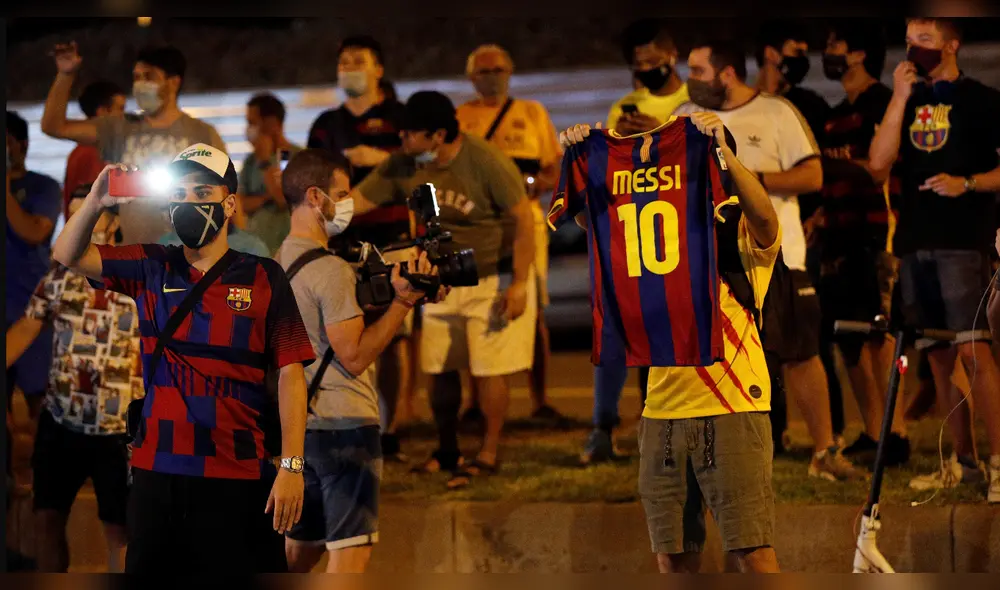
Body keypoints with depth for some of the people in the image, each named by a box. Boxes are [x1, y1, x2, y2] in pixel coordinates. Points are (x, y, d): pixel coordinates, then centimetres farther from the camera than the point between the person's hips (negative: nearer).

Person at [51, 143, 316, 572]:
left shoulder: (263, 278, 0)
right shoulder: (151, 270, 9)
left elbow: (290, 374, -3)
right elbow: (69, 255, 7)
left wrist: (291, 465, -11)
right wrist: (95, 203, -13)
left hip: (239, 478, -3)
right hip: (157, 472, 3)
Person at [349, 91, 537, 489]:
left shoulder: (486, 163, -23)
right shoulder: (403, 167, -8)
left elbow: (524, 220, -19)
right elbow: (357, 200, -5)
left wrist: (519, 283, -20)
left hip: (493, 278, -6)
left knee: (489, 369, -5)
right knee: (440, 368, 10)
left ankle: (489, 453, 8)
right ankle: (447, 451, 26)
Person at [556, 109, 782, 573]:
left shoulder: (745, 234, 1)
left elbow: (763, 215, -21)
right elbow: (590, 215, 6)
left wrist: (722, 150, -32)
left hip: (733, 408, -5)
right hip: (663, 409, 5)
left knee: (753, 553, -8)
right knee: (672, 557, 6)